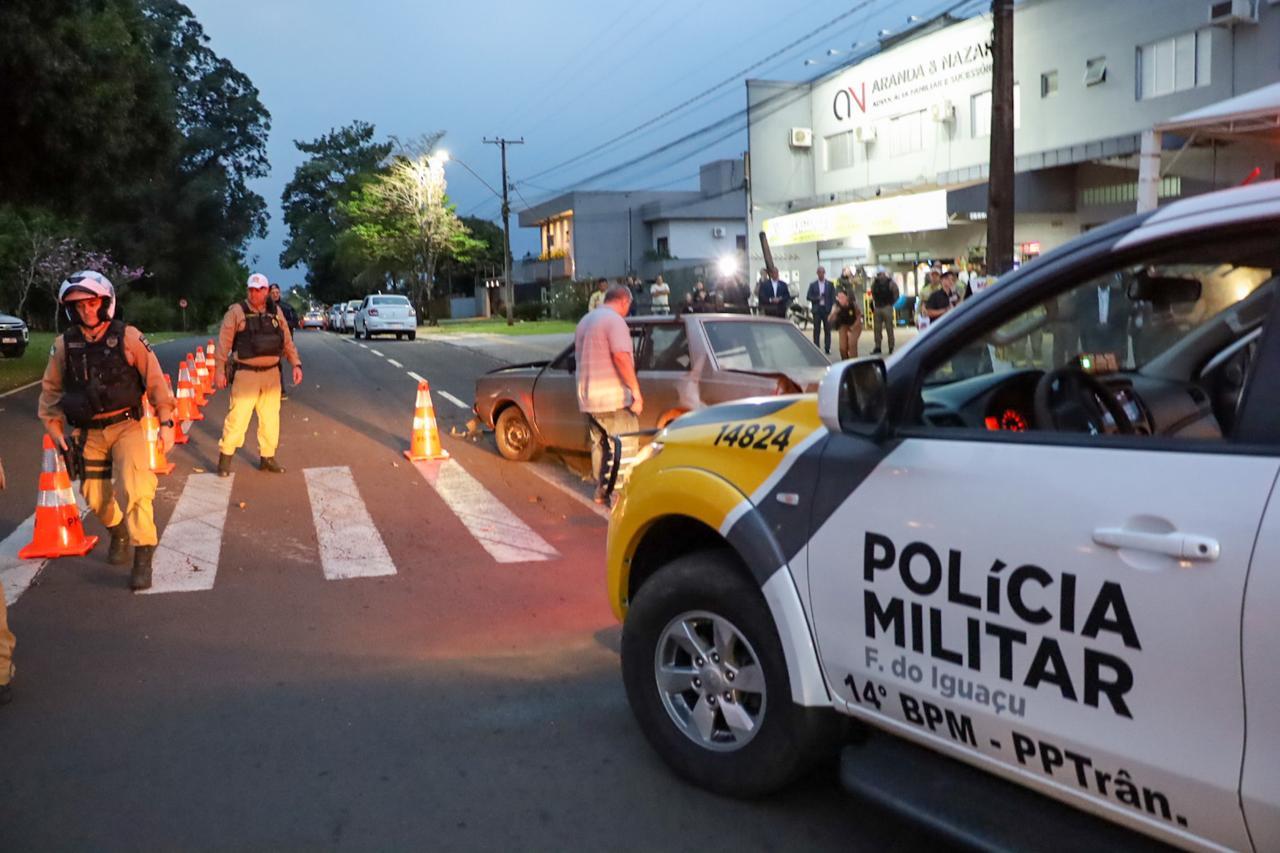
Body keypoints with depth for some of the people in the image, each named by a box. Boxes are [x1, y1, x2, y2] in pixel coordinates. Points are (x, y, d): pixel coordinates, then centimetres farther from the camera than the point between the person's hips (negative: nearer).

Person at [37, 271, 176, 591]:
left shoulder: (128, 338, -9)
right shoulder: (64, 345, -1)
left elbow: (155, 381, -6)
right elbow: (51, 390, 10)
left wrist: (166, 422, -9)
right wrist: (55, 430, 6)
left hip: (126, 425, -3)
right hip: (87, 432, 4)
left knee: (138, 488, -19)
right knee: (95, 496, 10)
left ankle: (143, 557, -10)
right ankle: (118, 532, 42)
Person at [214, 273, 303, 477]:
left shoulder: (275, 313, 8)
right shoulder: (237, 311, -5)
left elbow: (287, 341, 12)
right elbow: (224, 343, -5)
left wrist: (296, 364, 3)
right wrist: (220, 370, -8)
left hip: (271, 374, 4)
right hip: (245, 374, -4)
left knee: (271, 417, 10)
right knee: (238, 416, -6)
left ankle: (267, 457, 22)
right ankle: (225, 457, 7)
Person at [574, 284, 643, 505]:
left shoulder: (585, 321, 18)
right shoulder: (615, 320, -12)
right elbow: (621, 357, -23)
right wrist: (636, 391, -22)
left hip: (587, 397, 9)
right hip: (611, 397, -9)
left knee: (599, 443, 17)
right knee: (624, 446, -3)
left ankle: (601, 490, 23)